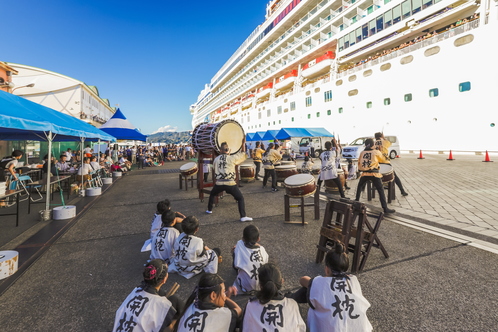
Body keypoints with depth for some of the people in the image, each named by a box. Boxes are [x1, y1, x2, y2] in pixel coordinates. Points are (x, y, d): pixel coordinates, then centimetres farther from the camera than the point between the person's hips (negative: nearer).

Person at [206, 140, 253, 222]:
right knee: (240, 198, 5)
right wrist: (243, 144, 20)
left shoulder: (216, 159, 7)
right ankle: (243, 216, -4)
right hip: (230, 183, -3)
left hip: (219, 183, 3)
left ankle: (209, 210, 42)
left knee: (212, 194, 32)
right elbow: (242, 154, 11)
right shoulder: (232, 158, -2)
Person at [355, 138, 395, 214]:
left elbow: (359, 162, 13)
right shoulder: (376, 152, -1)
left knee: (359, 187, 26)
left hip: (364, 174, 3)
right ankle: (385, 208, -5)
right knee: (381, 191, -1)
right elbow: (383, 159, 15)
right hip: (374, 174, -3)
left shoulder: (362, 152, 7)